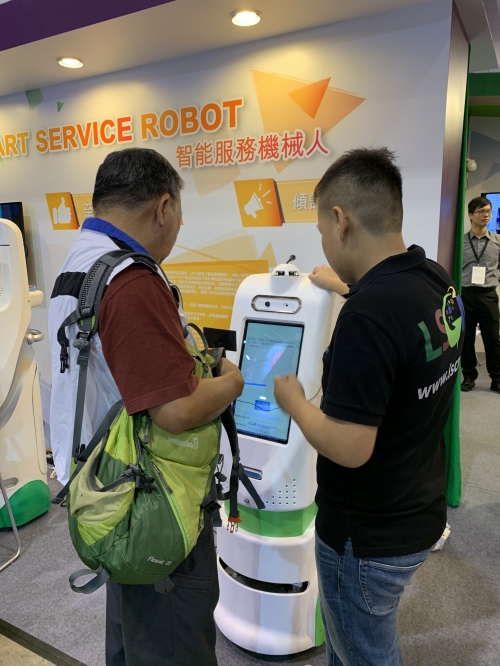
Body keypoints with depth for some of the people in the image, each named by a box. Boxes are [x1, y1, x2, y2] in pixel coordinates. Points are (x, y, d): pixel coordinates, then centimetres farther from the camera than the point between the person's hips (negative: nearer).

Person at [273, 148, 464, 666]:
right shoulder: (438, 281, -5)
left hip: (371, 538, -8)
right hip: (419, 511, 8)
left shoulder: (367, 316, -33)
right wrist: (349, 287, 29)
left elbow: (349, 448, -30)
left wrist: (293, 401, -14)